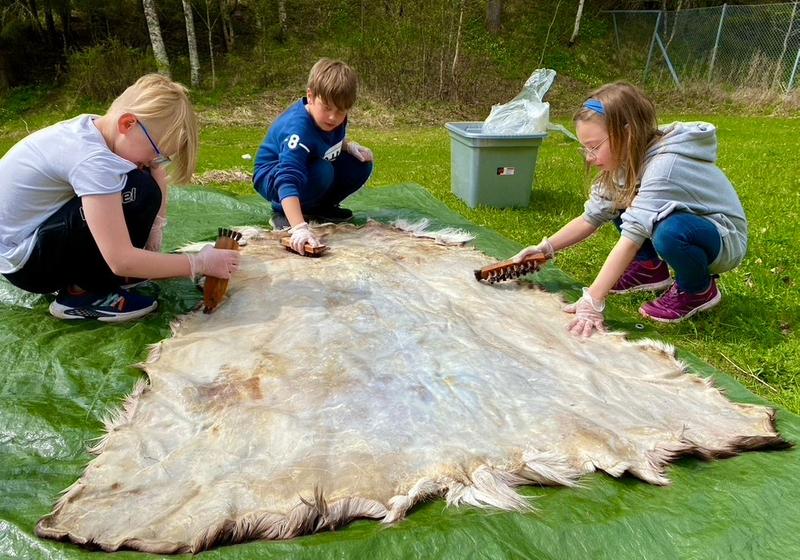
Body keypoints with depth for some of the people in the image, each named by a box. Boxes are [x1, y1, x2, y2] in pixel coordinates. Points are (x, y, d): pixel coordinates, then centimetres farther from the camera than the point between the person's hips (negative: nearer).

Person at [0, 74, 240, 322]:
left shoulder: (96, 127, -5)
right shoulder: (92, 159, -31)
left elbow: (156, 173, 5)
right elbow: (121, 261, -34)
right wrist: (199, 263, -24)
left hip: (35, 230, 9)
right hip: (21, 259, -9)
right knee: (140, 192, -25)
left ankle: (76, 278, 9)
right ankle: (83, 295, -10)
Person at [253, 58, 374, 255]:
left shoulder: (334, 118, -12)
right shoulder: (297, 129, -37)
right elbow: (288, 181, -48)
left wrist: (350, 146, -10)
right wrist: (299, 227, -60)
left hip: (309, 167, 8)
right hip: (274, 178, -7)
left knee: (361, 164, -7)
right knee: (322, 173, -37)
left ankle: (321, 207, 6)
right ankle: (282, 213, -12)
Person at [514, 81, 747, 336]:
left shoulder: (663, 165, -32)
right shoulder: (629, 157, -7)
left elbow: (632, 236, -39)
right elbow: (592, 216, -5)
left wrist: (592, 301, -42)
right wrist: (545, 248, -17)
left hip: (725, 239, -7)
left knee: (670, 231, -37)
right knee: (619, 201, -3)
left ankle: (700, 290, -7)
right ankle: (651, 268, 9)